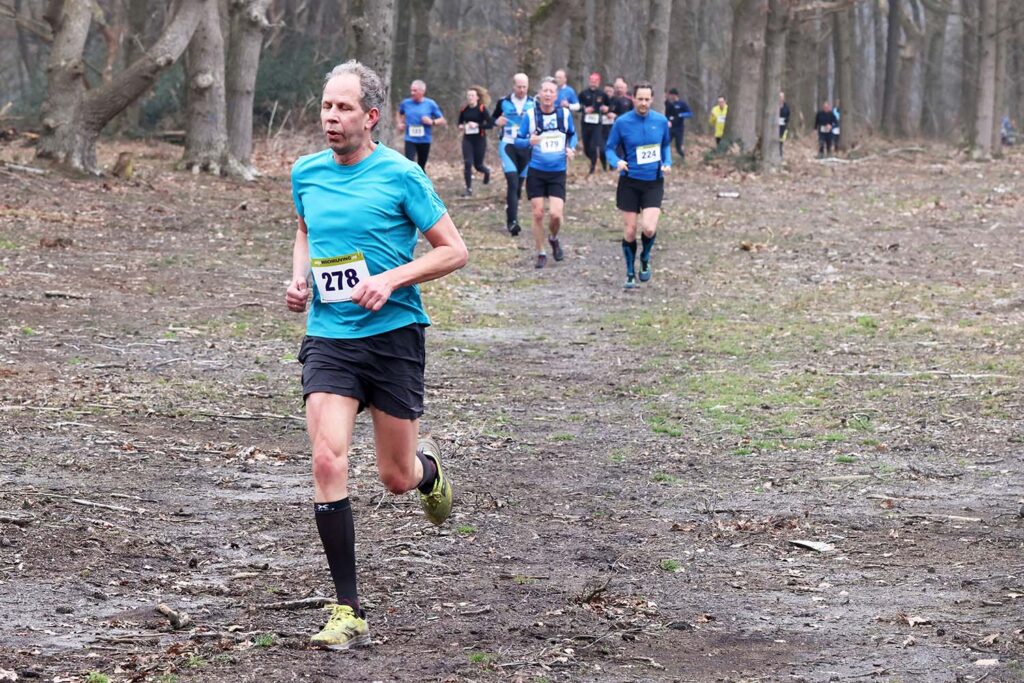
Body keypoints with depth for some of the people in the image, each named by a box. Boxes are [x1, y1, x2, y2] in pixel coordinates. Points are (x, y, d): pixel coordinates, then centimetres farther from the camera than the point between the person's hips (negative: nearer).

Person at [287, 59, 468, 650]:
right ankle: (349, 613, -12)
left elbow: (454, 250, -4)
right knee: (328, 460, -16)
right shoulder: (307, 173, 5)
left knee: (397, 478, 6)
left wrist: (392, 279, -17)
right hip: (328, 336, 3)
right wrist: (299, 278, 6)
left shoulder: (401, 175, -8)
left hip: (393, 333, -2)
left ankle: (427, 465, 48)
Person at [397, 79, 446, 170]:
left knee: (421, 168, 12)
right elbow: (400, 113, 24)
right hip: (410, 140, 0)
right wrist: (400, 123, 6)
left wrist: (432, 122, -18)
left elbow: (442, 121, 1)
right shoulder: (406, 103, 2)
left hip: (424, 140, 0)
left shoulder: (430, 104, -3)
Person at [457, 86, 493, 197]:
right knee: (467, 163, -10)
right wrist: (461, 126, -5)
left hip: (480, 139, -2)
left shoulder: (482, 109, -9)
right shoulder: (464, 110, 1)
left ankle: (487, 172, 44)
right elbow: (460, 122, 17)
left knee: (478, 165, 6)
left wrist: (477, 125, -22)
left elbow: (490, 124, -12)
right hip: (467, 139, 2)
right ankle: (469, 189, -1)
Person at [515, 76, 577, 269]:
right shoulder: (531, 115, -5)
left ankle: (554, 239, 21)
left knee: (555, 214, -12)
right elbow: (518, 140, 1)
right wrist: (529, 141, -20)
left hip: (558, 173, 0)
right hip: (536, 172, 0)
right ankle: (540, 254, 16)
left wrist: (571, 148, -2)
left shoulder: (565, 114, -1)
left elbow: (572, 134, 17)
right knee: (538, 214, 0)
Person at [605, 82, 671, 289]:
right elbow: (610, 148, 1)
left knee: (649, 228, -16)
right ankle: (630, 274, 21)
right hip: (629, 182, 0)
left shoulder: (661, 121, -1)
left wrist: (667, 163, -1)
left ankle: (645, 259, 17)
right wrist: (616, 162, -19)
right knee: (630, 231, 2)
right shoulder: (622, 122, -7)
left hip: (654, 182, 0)